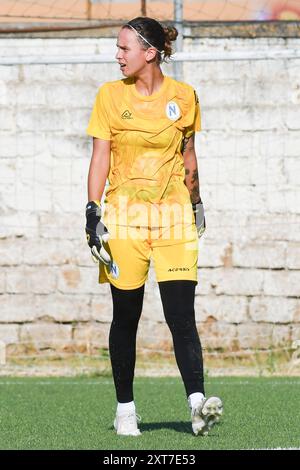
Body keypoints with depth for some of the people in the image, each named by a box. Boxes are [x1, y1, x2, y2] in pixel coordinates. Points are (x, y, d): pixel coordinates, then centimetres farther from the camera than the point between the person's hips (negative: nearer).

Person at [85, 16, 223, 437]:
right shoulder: (110, 96, 2)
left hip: (172, 215, 0)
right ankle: (125, 409, 15)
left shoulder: (184, 97, 4)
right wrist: (93, 212, -7)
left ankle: (198, 405, -19)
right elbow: (100, 157, 1)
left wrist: (196, 204, 20)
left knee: (181, 314, -10)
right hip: (124, 213, 0)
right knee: (126, 316, 4)